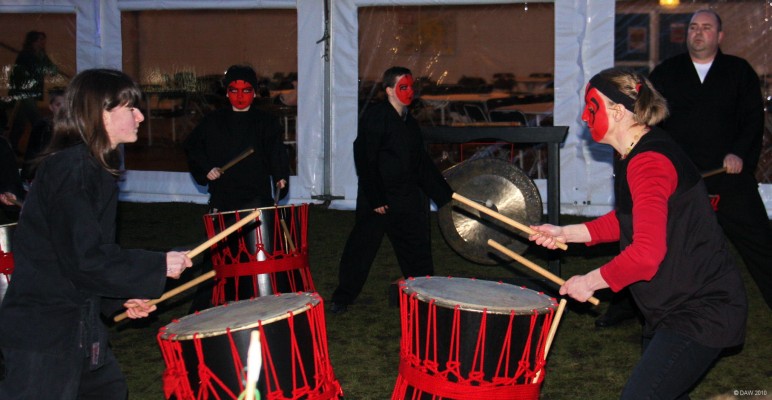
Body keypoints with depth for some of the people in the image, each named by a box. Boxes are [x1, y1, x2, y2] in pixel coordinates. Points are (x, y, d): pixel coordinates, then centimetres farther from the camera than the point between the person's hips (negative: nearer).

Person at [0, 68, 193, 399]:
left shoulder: (91, 167, 13)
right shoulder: (71, 169, -18)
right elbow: (86, 259, -24)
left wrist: (122, 297, 11)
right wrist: (159, 266, -17)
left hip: (79, 323, 10)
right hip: (43, 334, -10)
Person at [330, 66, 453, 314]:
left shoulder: (410, 123, 14)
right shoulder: (375, 117, -9)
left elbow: (422, 164, 19)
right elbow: (365, 159, -15)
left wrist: (445, 194, 15)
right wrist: (375, 198, -18)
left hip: (407, 200, 7)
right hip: (377, 199, -7)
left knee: (418, 252, 8)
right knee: (362, 247, 0)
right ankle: (342, 298, 12)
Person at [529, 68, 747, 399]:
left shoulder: (649, 162, -24)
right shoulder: (630, 155, 9)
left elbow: (646, 253, -33)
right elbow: (626, 220, 21)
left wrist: (590, 281, -19)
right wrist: (566, 233, 10)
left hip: (701, 312, -11)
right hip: (670, 306, 11)